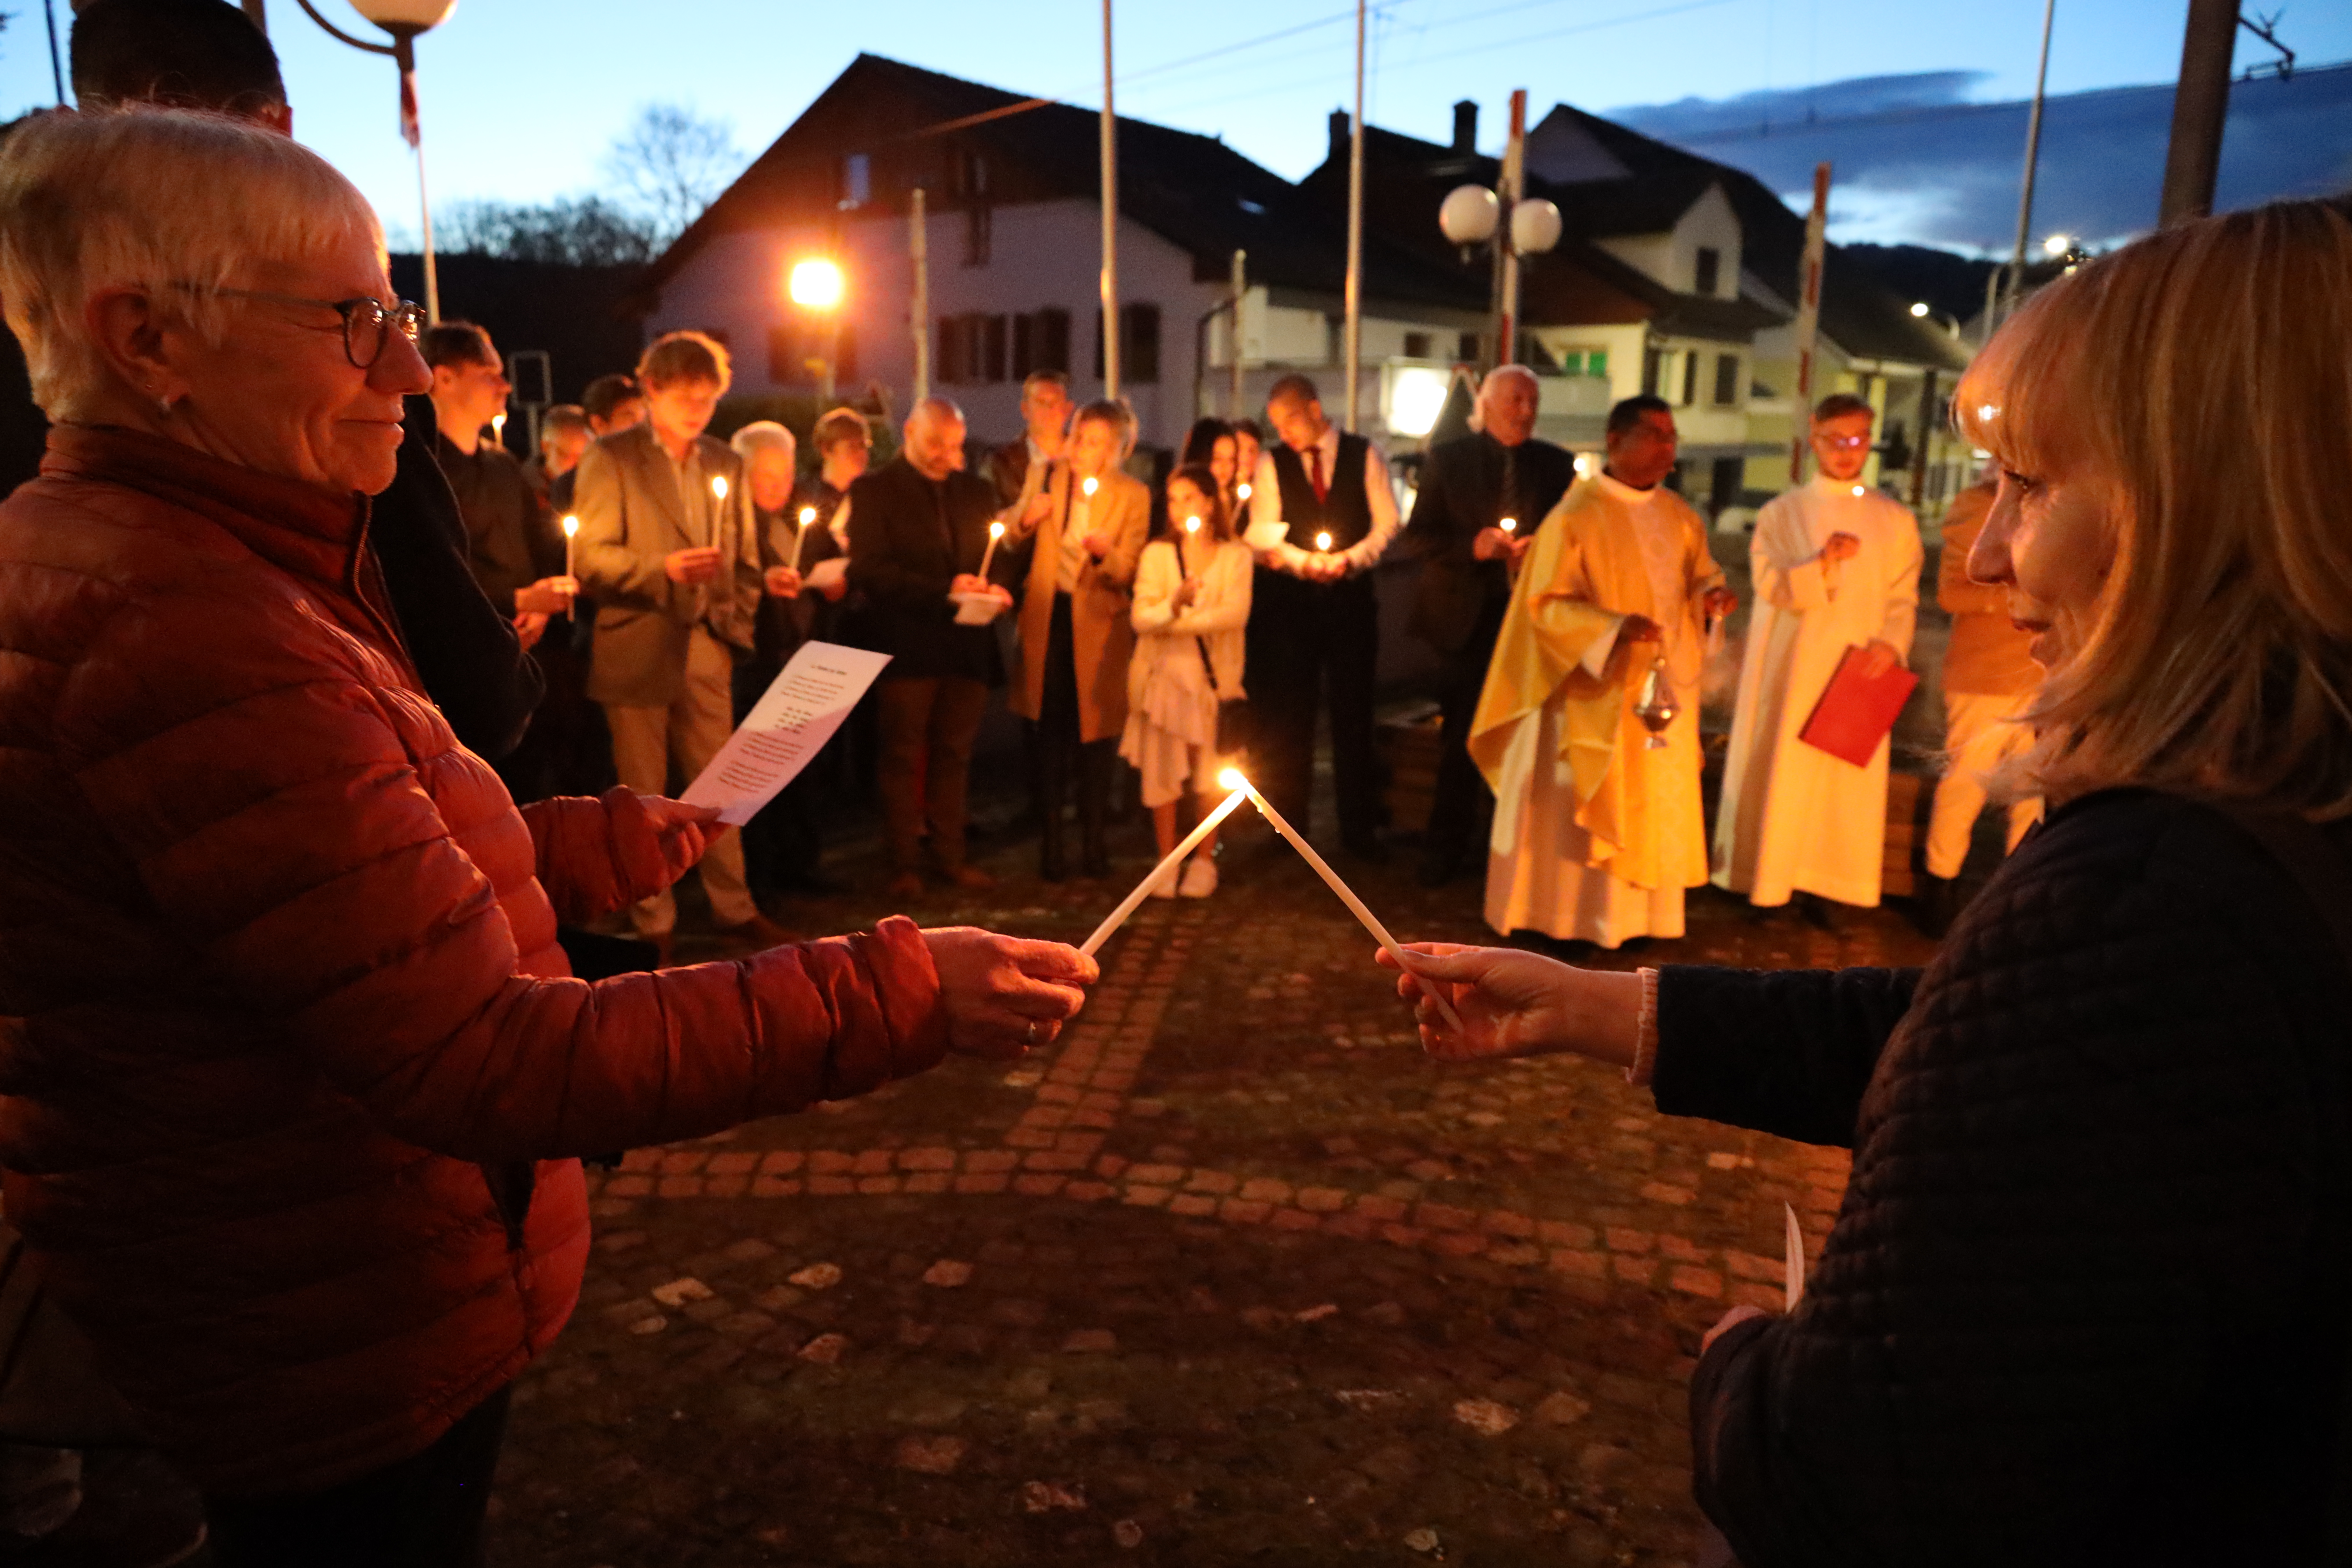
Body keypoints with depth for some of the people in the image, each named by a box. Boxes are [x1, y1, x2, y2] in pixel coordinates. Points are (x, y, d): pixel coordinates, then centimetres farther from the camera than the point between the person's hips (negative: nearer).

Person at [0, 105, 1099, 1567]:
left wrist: (637, 837, 8)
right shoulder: (187, 631, -31)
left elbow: (382, 860, 8)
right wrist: (899, 995, -33)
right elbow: (486, 1058, -33)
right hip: (355, 1336, -10)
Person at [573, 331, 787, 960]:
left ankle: (734, 907, 19)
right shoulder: (610, 459, -1)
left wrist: (737, 626, 4)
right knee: (643, 795, 5)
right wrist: (662, 569, -20)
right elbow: (590, 559, -7)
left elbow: (746, 561, 16)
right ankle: (654, 924, 14)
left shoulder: (726, 465, 13)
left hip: (706, 649, 4)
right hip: (637, 651, -3)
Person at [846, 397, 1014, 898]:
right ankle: (905, 863, 8)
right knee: (904, 756, 1)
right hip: (906, 645, -4)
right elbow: (869, 570, -10)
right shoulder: (873, 491, 0)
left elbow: (1000, 556, 19)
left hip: (967, 645, 4)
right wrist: (943, 589, -19)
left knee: (953, 754, 9)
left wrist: (995, 586, -5)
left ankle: (950, 855, 18)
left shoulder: (978, 491, 17)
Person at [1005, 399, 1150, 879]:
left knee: (1095, 736, 4)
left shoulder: (1133, 496, 1)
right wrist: (1024, 524, -9)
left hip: (1098, 625, -1)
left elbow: (1128, 574, -8)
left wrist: (1105, 552, -28)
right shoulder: (1048, 481, 8)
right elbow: (1016, 556, 12)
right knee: (1050, 736, 0)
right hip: (1047, 622, 1)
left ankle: (1094, 844, 16)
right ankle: (1051, 845, 8)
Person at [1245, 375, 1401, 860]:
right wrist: (1304, 561, -17)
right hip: (1290, 598, 1)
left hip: (1351, 597, -1)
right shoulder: (1271, 464, 6)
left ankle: (1359, 826, 10)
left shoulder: (1365, 456, 5)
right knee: (1289, 711, 2)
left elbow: (1386, 524, 1)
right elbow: (1262, 534, -1)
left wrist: (1349, 559, -14)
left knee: (1353, 710, 2)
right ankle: (1289, 823, 12)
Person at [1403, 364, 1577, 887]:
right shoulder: (1448, 460, 3)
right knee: (1461, 738, 3)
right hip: (1468, 615, -1)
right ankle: (1446, 849, 14)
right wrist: (1473, 547, -16)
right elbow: (1418, 536, -1)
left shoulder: (1556, 464, 6)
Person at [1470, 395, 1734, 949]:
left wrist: (1712, 595, -5)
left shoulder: (1680, 517, 8)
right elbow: (1547, 606, -15)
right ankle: (1572, 915, 15)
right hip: (1596, 691, -7)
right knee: (1586, 808, 2)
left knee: (1658, 804, 12)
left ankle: (1640, 912, 25)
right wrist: (1614, 626, -29)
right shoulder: (1577, 515, -13)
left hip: (1664, 687, 7)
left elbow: (1699, 576, 19)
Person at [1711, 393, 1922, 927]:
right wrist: (1822, 564, -24)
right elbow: (1770, 586, -7)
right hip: (1792, 670, -1)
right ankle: (1768, 879, 9)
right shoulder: (1782, 513, 3)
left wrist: (1892, 643, -11)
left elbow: (1904, 597, 7)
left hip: (1858, 671, 1)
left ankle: (1825, 885, 9)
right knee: (1781, 771, 0)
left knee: (1846, 775, 1)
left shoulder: (1895, 520, 8)